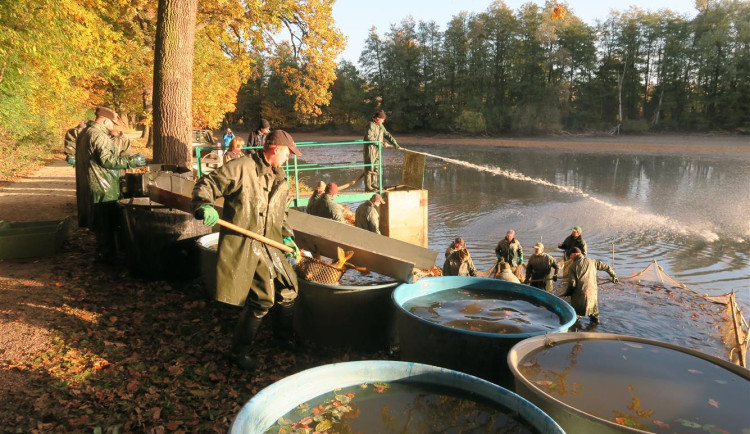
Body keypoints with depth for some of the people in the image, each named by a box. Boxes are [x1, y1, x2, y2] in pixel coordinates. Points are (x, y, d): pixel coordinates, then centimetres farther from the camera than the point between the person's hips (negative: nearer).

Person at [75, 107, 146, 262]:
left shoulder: (85, 133, 16)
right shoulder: (98, 135, -17)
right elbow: (107, 160, -24)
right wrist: (131, 161, -19)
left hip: (89, 188, 11)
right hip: (102, 189, -11)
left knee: (99, 224, 18)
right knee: (106, 224, -2)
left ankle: (103, 254, 28)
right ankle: (106, 255, 5)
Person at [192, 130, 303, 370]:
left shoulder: (280, 179, 14)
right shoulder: (241, 168, -11)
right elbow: (206, 184, -11)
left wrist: (287, 237, 14)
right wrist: (204, 206, -29)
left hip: (270, 243, 8)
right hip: (243, 243, -8)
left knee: (288, 286, 14)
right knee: (263, 298, -11)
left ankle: (284, 333, 41)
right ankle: (240, 350, 9)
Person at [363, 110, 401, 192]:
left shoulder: (381, 126, 16)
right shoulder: (371, 125, -12)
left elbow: (388, 135, 17)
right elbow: (369, 137, -22)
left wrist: (396, 145, 12)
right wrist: (379, 142, -21)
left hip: (377, 150, 9)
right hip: (370, 149, -9)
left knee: (375, 168, 12)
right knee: (369, 168, -8)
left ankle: (374, 184, 21)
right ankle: (368, 187, -7)